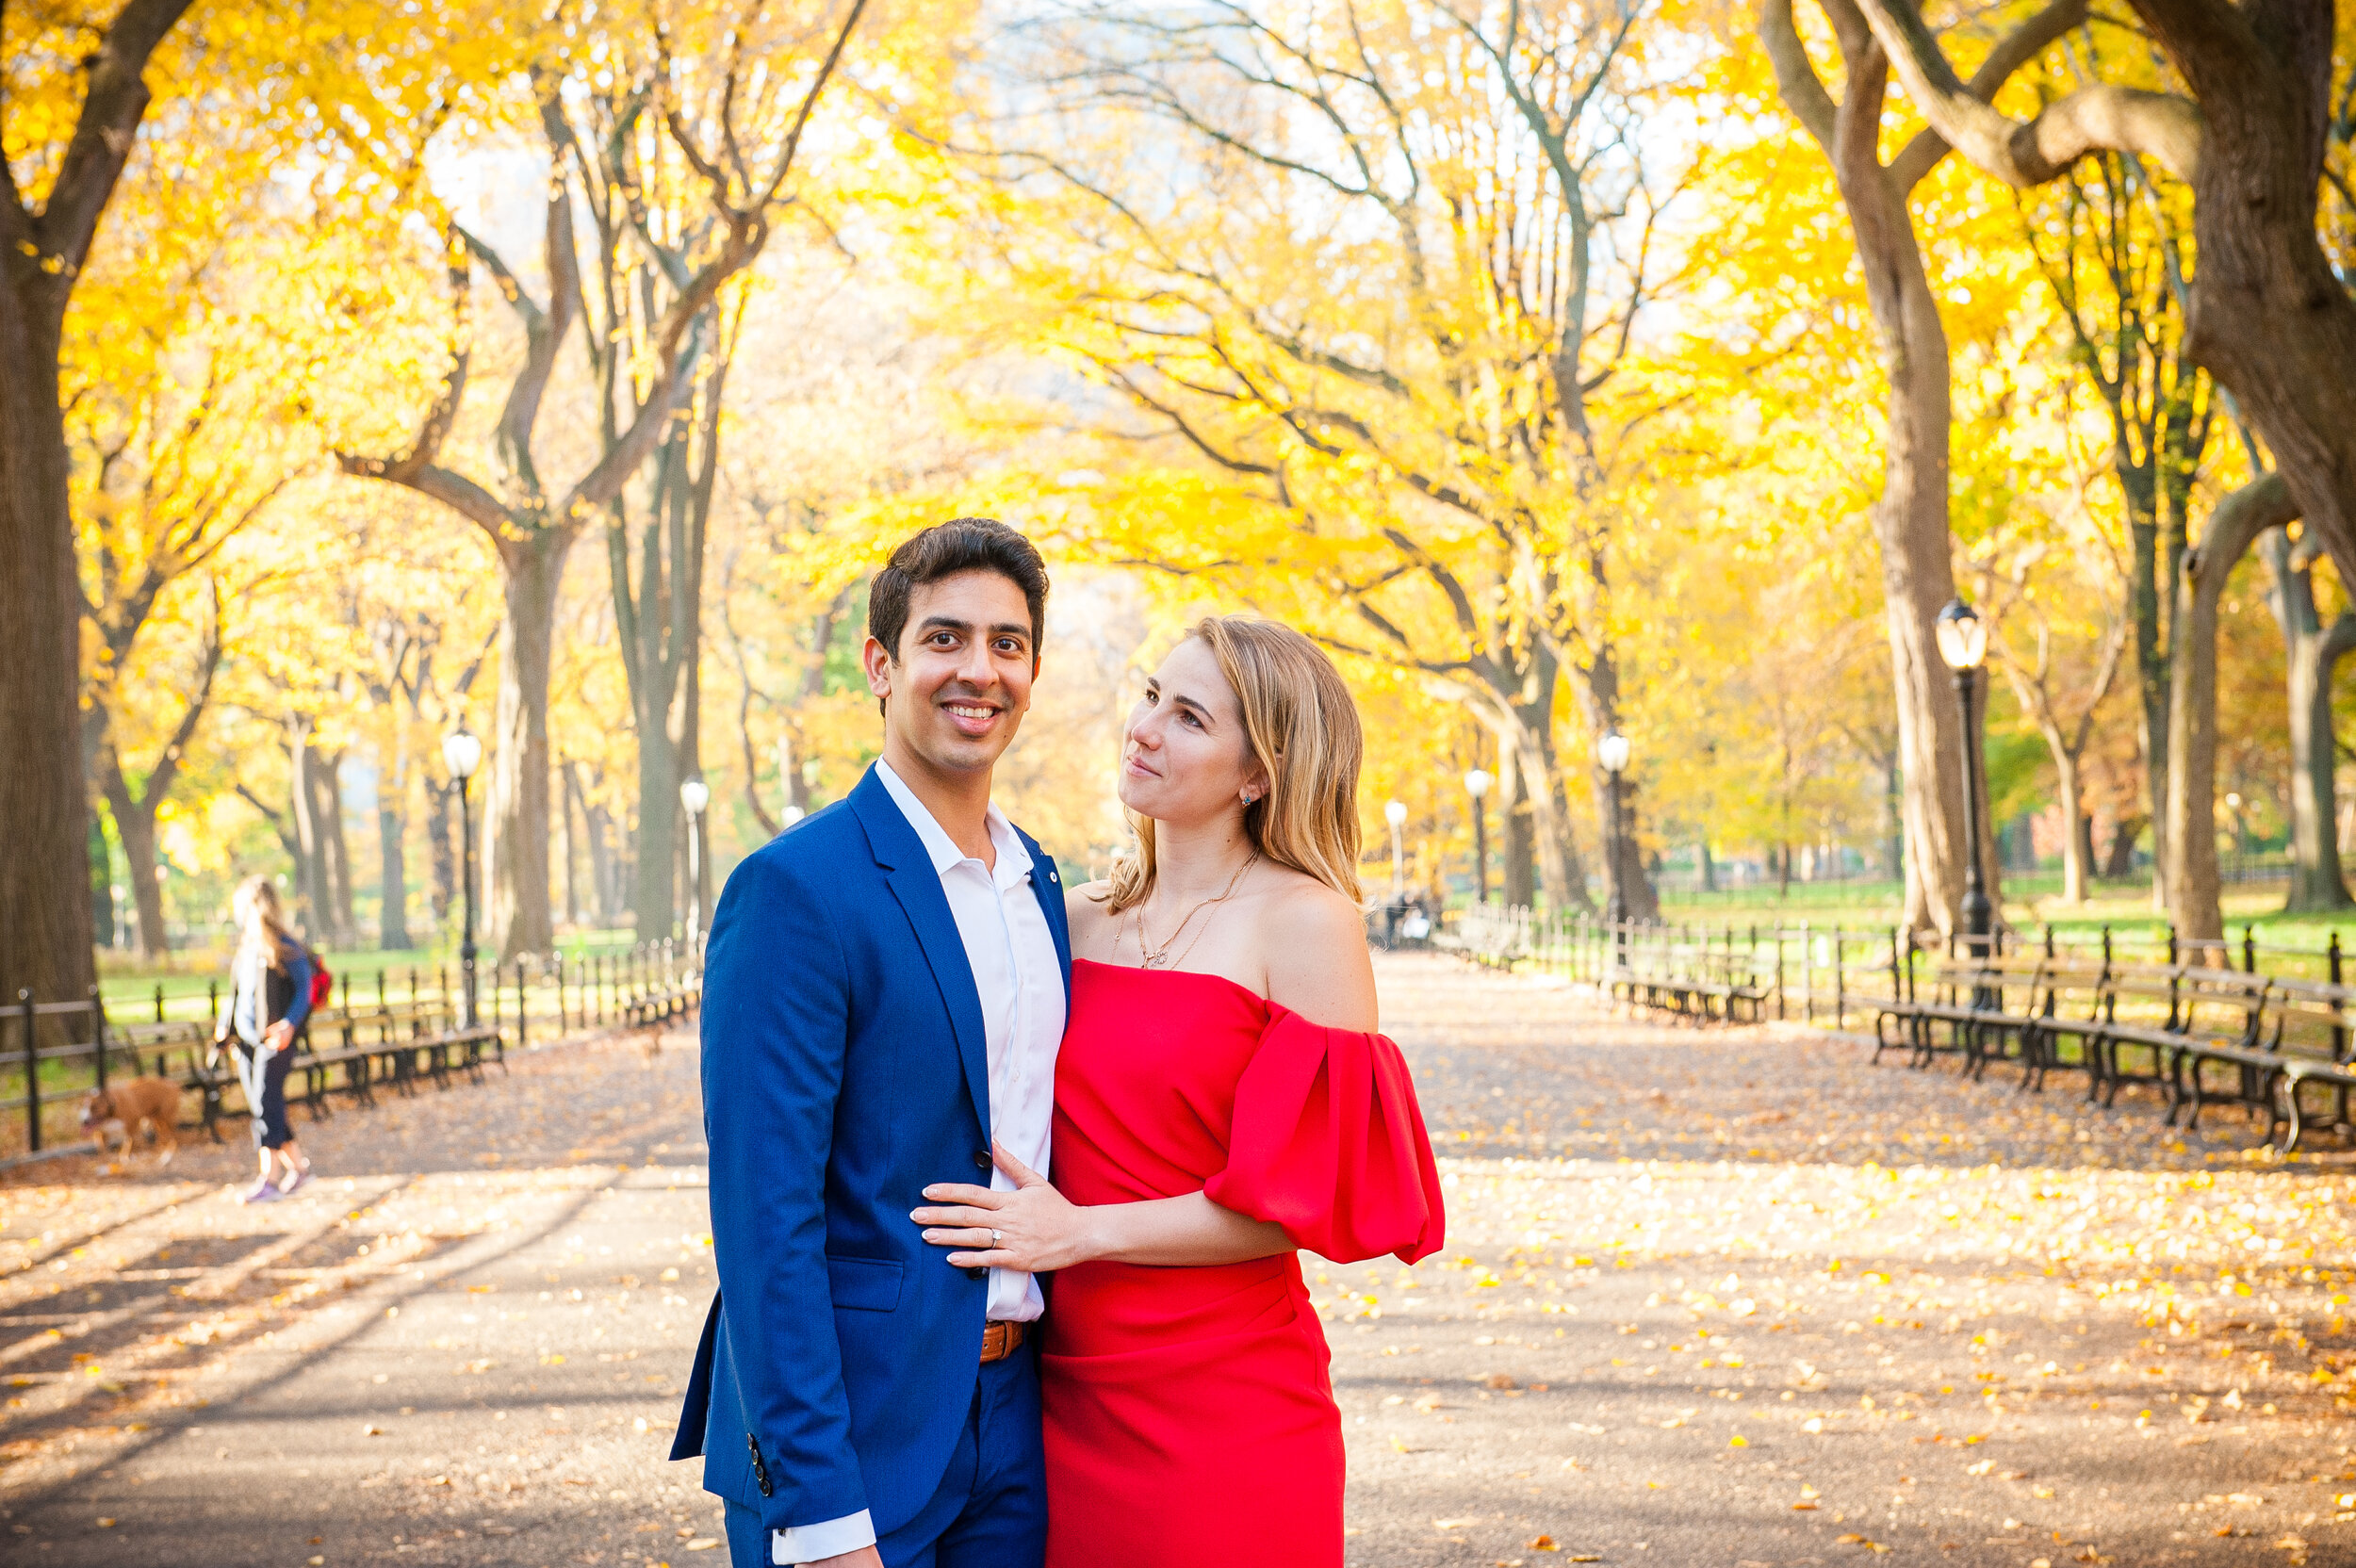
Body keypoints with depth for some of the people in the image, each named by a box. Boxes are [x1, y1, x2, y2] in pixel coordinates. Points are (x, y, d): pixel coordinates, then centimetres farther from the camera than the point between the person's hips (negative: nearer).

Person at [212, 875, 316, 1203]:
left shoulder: (287, 948, -10)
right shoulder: (245, 946, 14)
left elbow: (304, 990, -10)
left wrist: (289, 1023, -23)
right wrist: (223, 1025, 12)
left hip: (273, 1040, -8)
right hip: (246, 1039, 8)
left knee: (266, 1106, -10)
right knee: (261, 1106, 10)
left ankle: (269, 1179, -7)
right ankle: (297, 1165, 22)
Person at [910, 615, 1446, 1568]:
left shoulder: (1303, 923, -8)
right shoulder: (1078, 918, 9)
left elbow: (1308, 1194, -12)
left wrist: (1082, 1231, -12)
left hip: (1225, 1408, -5)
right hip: (1065, 1398, 5)